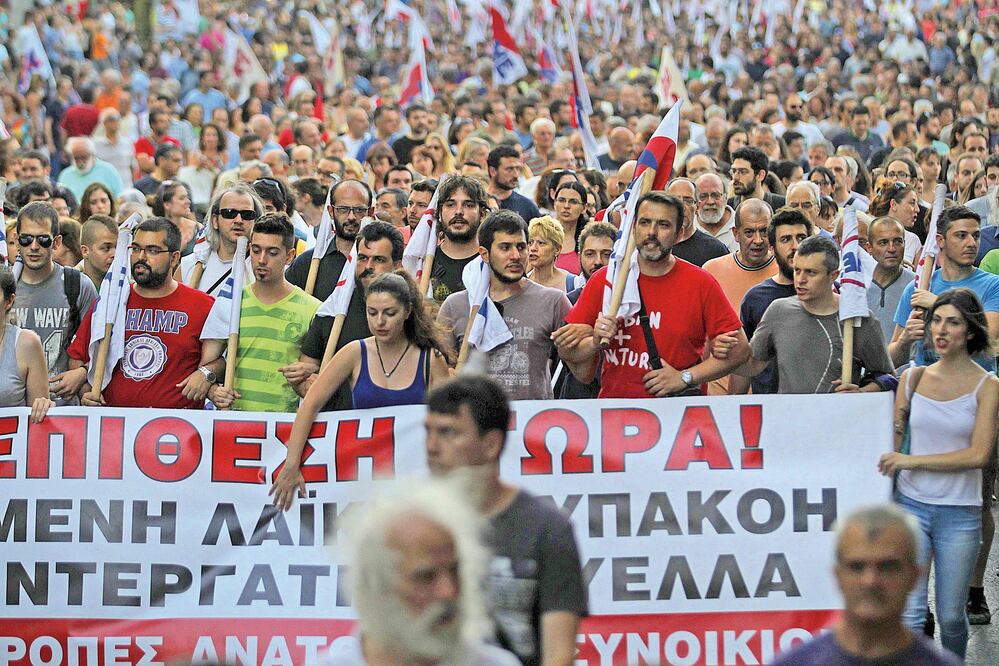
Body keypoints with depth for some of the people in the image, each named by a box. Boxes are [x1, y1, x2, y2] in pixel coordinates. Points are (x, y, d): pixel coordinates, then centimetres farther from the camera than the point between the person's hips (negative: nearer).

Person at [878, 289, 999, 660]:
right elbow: (892, 445, 12)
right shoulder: (913, 378, 6)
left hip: (960, 513, -2)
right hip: (910, 504, 2)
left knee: (951, 616, 6)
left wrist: (911, 461, -13)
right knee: (908, 612, -8)